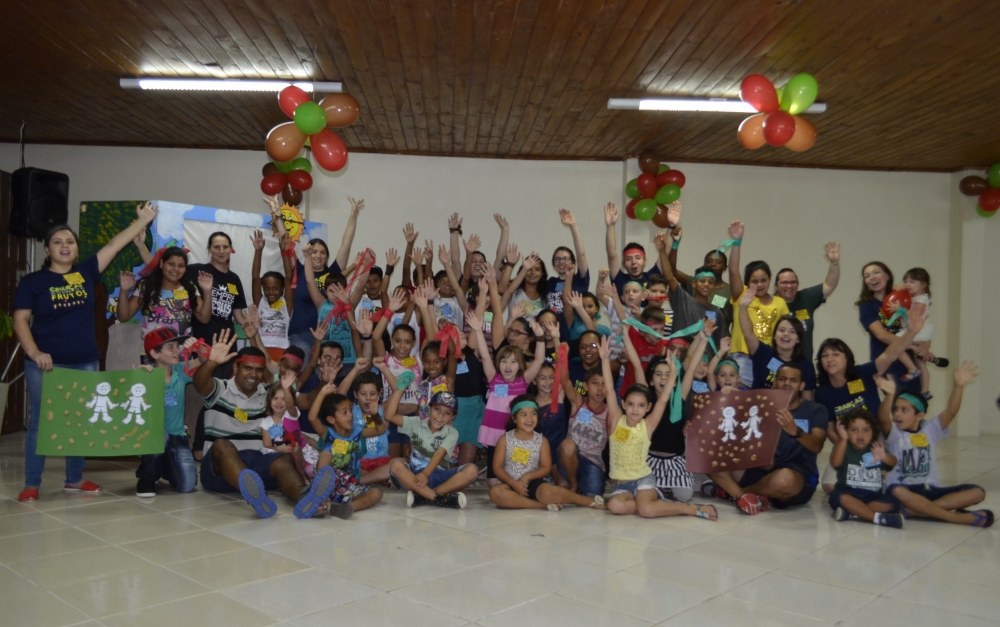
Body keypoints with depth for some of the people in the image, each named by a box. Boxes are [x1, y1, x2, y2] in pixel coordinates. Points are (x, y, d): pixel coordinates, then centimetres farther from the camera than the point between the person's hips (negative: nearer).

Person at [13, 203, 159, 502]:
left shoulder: (86, 272, 7)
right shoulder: (33, 281, 0)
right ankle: (31, 484, 10)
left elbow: (115, 244, 10)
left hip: (85, 362, 3)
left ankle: (74, 479, 22)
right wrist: (34, 352, -18)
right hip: (47, 363, -3)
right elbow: (20, 319, -4)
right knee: (40, 421, 1)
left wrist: (143, 220, 12)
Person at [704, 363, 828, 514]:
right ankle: (744, 496, -31)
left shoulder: (815, 410, 2)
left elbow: (817, 446, -16)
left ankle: (731, 492, -16)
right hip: (762, 470, 3)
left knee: (785, 478, -40)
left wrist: (795, 431, -37)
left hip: (800, 479, -3)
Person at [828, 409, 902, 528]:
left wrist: (884, 457, -32)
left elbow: (894, 463, -7)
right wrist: (843, 439, -28)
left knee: (892, 503, -24)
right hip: (849, 494, -3)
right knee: (837, 496, -34)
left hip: (872, 496, 3)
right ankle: (877, 517, -37)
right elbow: (835, 463, -18)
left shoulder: (876, 448, 11)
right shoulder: (844, 448, 4)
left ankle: (850, 512, -30)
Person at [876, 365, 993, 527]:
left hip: (929, 490, 4)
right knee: (897, 492, -39)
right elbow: (883, 418, -25)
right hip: (904, 490, -4)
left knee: (977, 492, -14)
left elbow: (951, 411, -10)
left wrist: (959, 385, -26)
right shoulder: (893, 432, -2)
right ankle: (956, 517, -28)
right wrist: (890, 394, -44)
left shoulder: (930, 429, 7)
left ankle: (914, 510, -28)